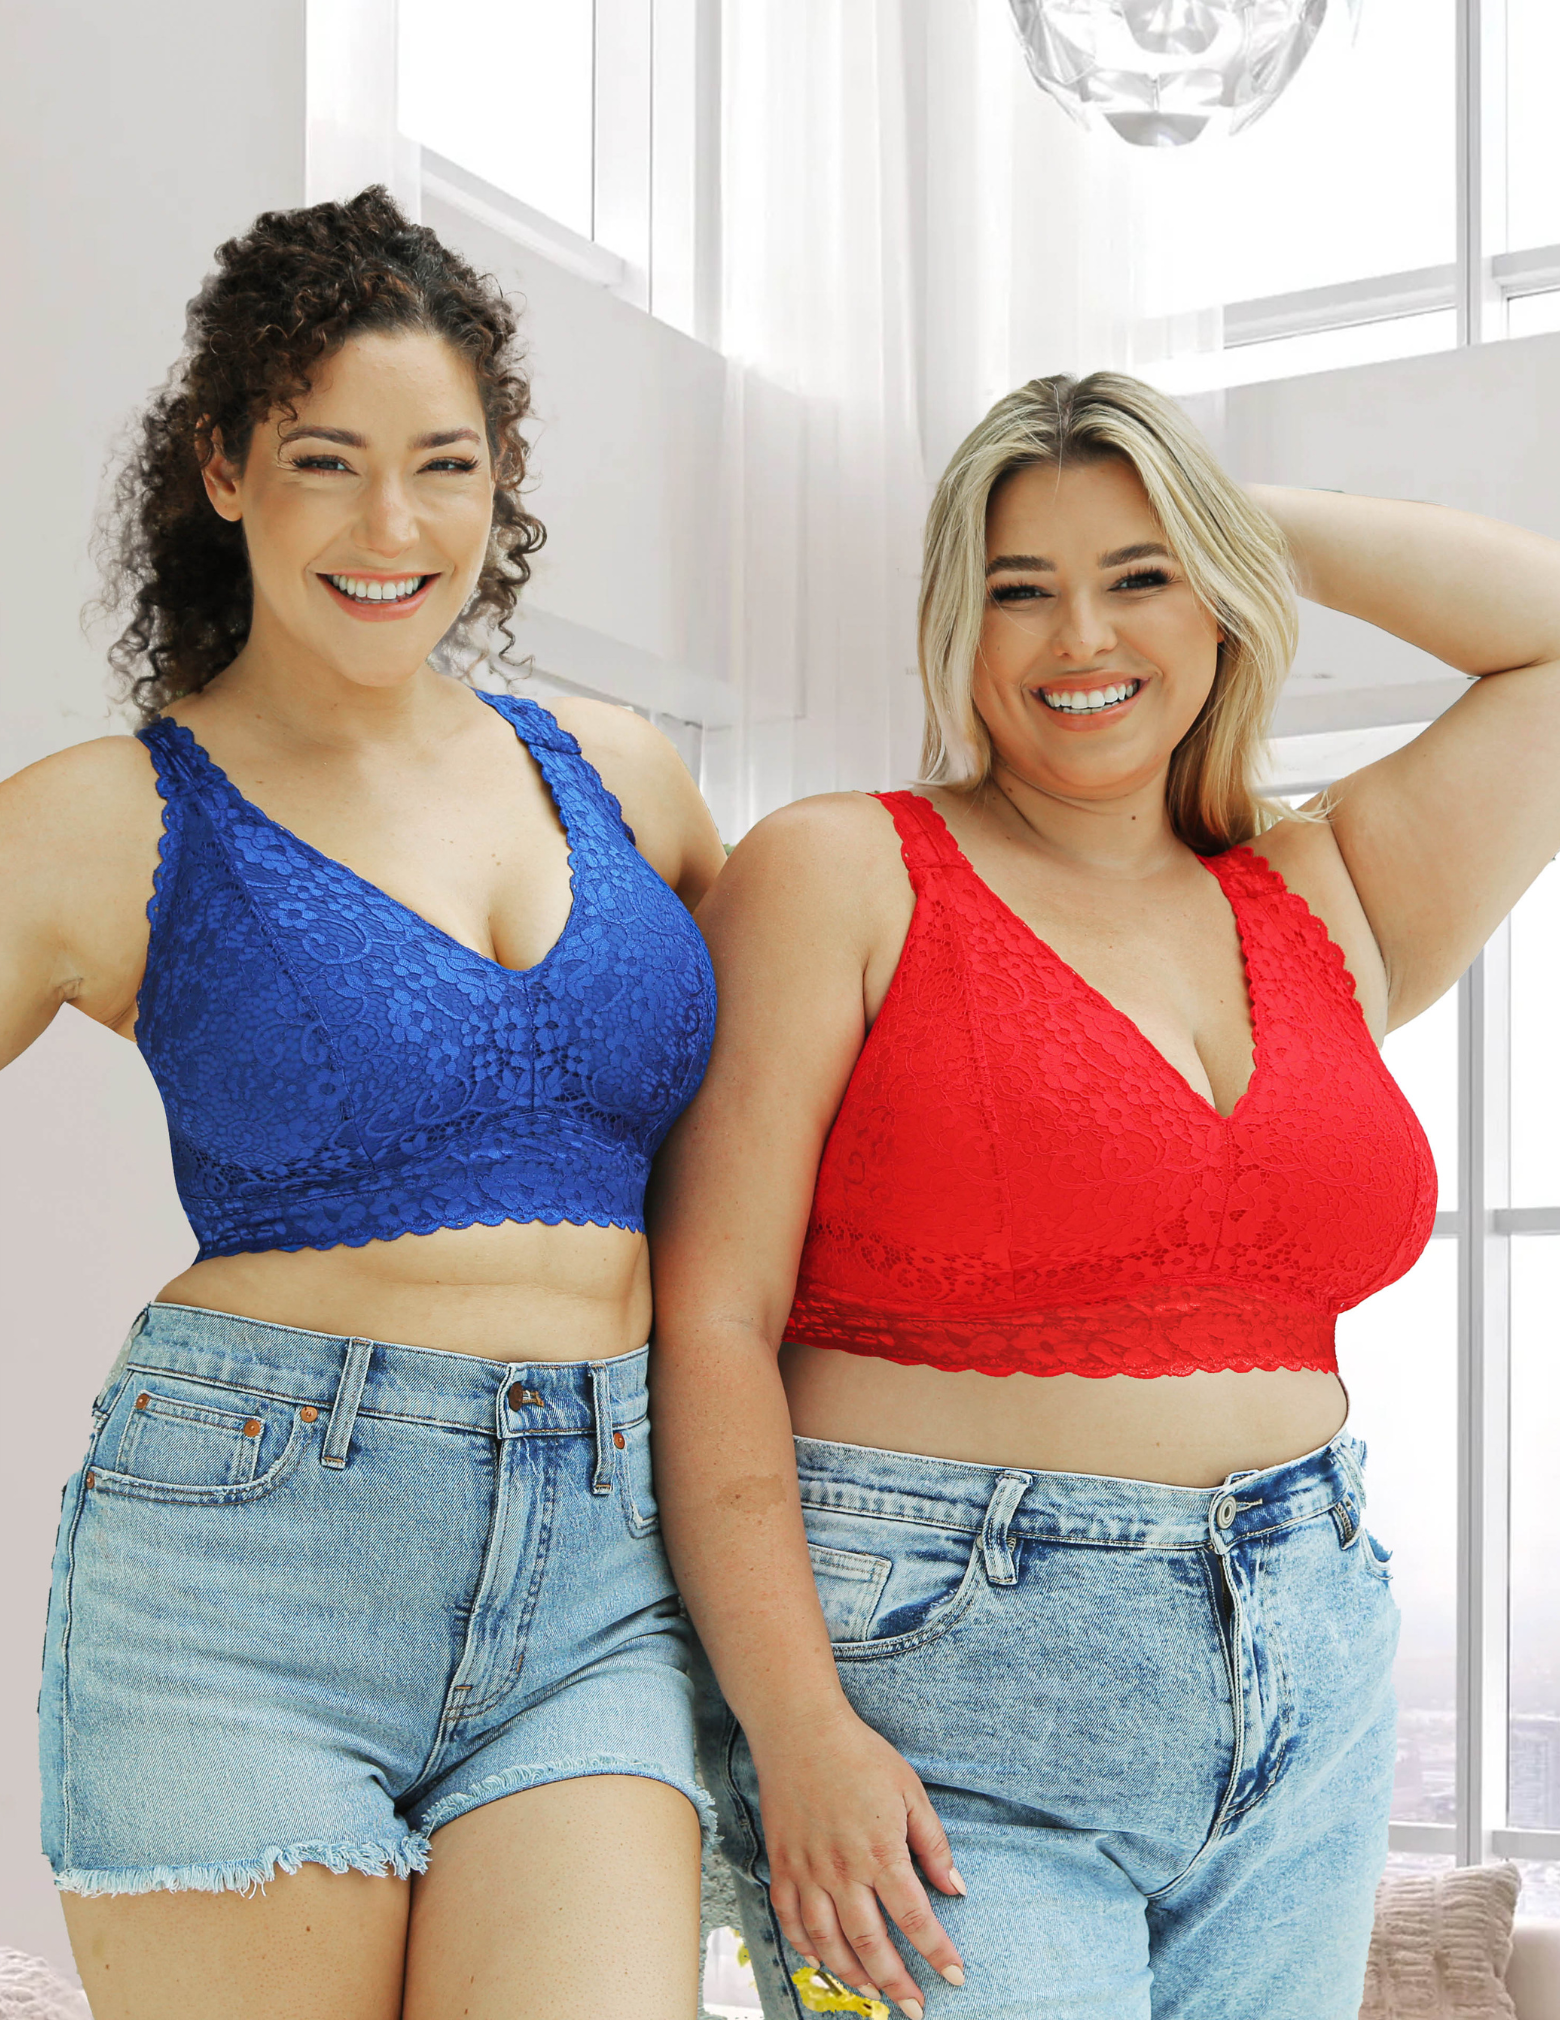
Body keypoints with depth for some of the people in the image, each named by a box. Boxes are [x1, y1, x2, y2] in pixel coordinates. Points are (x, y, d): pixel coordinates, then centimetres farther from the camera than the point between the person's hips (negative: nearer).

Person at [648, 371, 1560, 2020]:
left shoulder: (1321, 912, 11)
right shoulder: (842, 877, -3)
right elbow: (710, 1316, -8)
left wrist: (1250, 519, 12)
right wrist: (796, 1725, -16)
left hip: (1308, 1696, 5)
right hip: (939, 1700, -5)